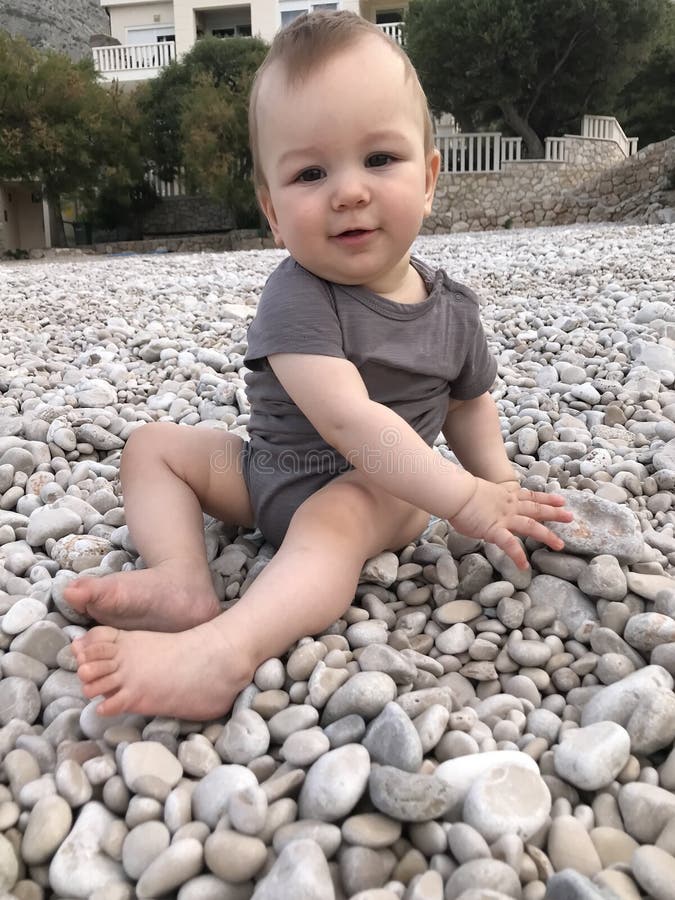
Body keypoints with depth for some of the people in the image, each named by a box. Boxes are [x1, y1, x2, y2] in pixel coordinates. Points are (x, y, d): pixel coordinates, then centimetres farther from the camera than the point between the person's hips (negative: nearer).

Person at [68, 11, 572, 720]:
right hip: (269, 472, 2)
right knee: (152, 444, -2)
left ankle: (218, 653, -50)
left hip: (381, 491, -1)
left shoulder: (451, 309, -5)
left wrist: (499, 481, 0)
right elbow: (346, 419, -33)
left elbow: (469, 400, 14)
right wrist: (466, 499, -36)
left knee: (333, 514, -35)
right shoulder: (298, 298, -20)